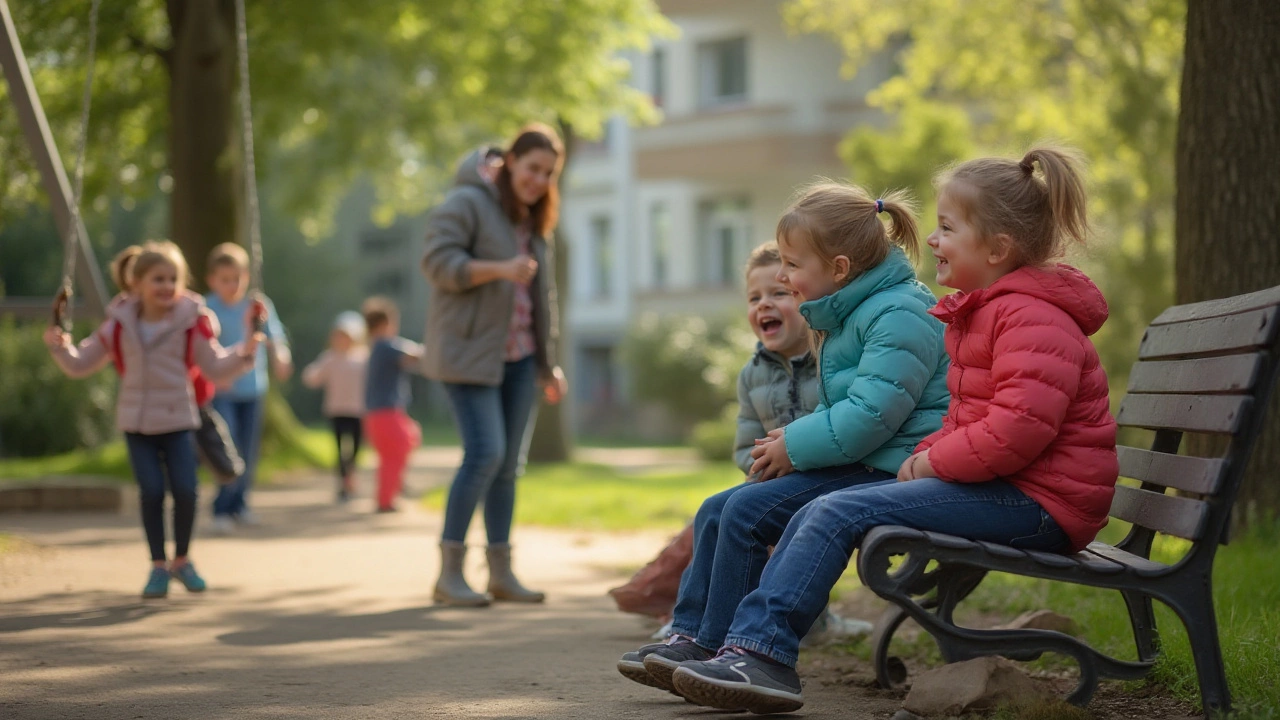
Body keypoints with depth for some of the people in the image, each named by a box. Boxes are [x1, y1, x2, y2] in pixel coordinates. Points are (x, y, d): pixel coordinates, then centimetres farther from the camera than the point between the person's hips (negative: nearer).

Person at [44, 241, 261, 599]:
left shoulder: (191, 322, -5)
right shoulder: (120, 325, 0)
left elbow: (216, 366, -6)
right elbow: (80, 365, 7)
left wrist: (243, 353, -23)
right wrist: (60, 346, -11)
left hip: (178, 421, -1)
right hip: (136, 422, 1)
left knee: (184, 489, -9)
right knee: (151, 491, -8)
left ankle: (182, 560, 15)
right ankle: (158, 566, 9)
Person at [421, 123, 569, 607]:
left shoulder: (533, 222, 18)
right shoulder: (468, 203, -6)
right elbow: (438, 261, -15)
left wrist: (547, 364, 21)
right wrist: (498, 269, -27)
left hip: (518, 356, 7)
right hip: (469, 351, -7)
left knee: (509, 463, 7)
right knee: (484, 454, -16)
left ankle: (501, 572, 14)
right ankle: (449, 574, -9)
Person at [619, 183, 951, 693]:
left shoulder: (900, 316, -17)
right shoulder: (846, 316, 17)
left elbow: (870, 415, -26)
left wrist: (794, 447, -14)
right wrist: (796, 439, 4)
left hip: (889, 471, -11)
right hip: (853, 462, 11)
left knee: (748, 512, -20)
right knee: (717, 511, 4)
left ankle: (716, 649, -10)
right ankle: (689, 633, 4)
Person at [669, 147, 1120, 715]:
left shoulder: (1032, 317, -15)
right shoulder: (981, 310, 20)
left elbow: (1019, 427, -27)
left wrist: (932, 461, -14)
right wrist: (928, 455, 6)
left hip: (1035, 499, -11)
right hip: (996, 486, 11)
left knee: (839, 514, -20)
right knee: (816, 513, 2)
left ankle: (763, 653, -15)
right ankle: (750, 646, -2)